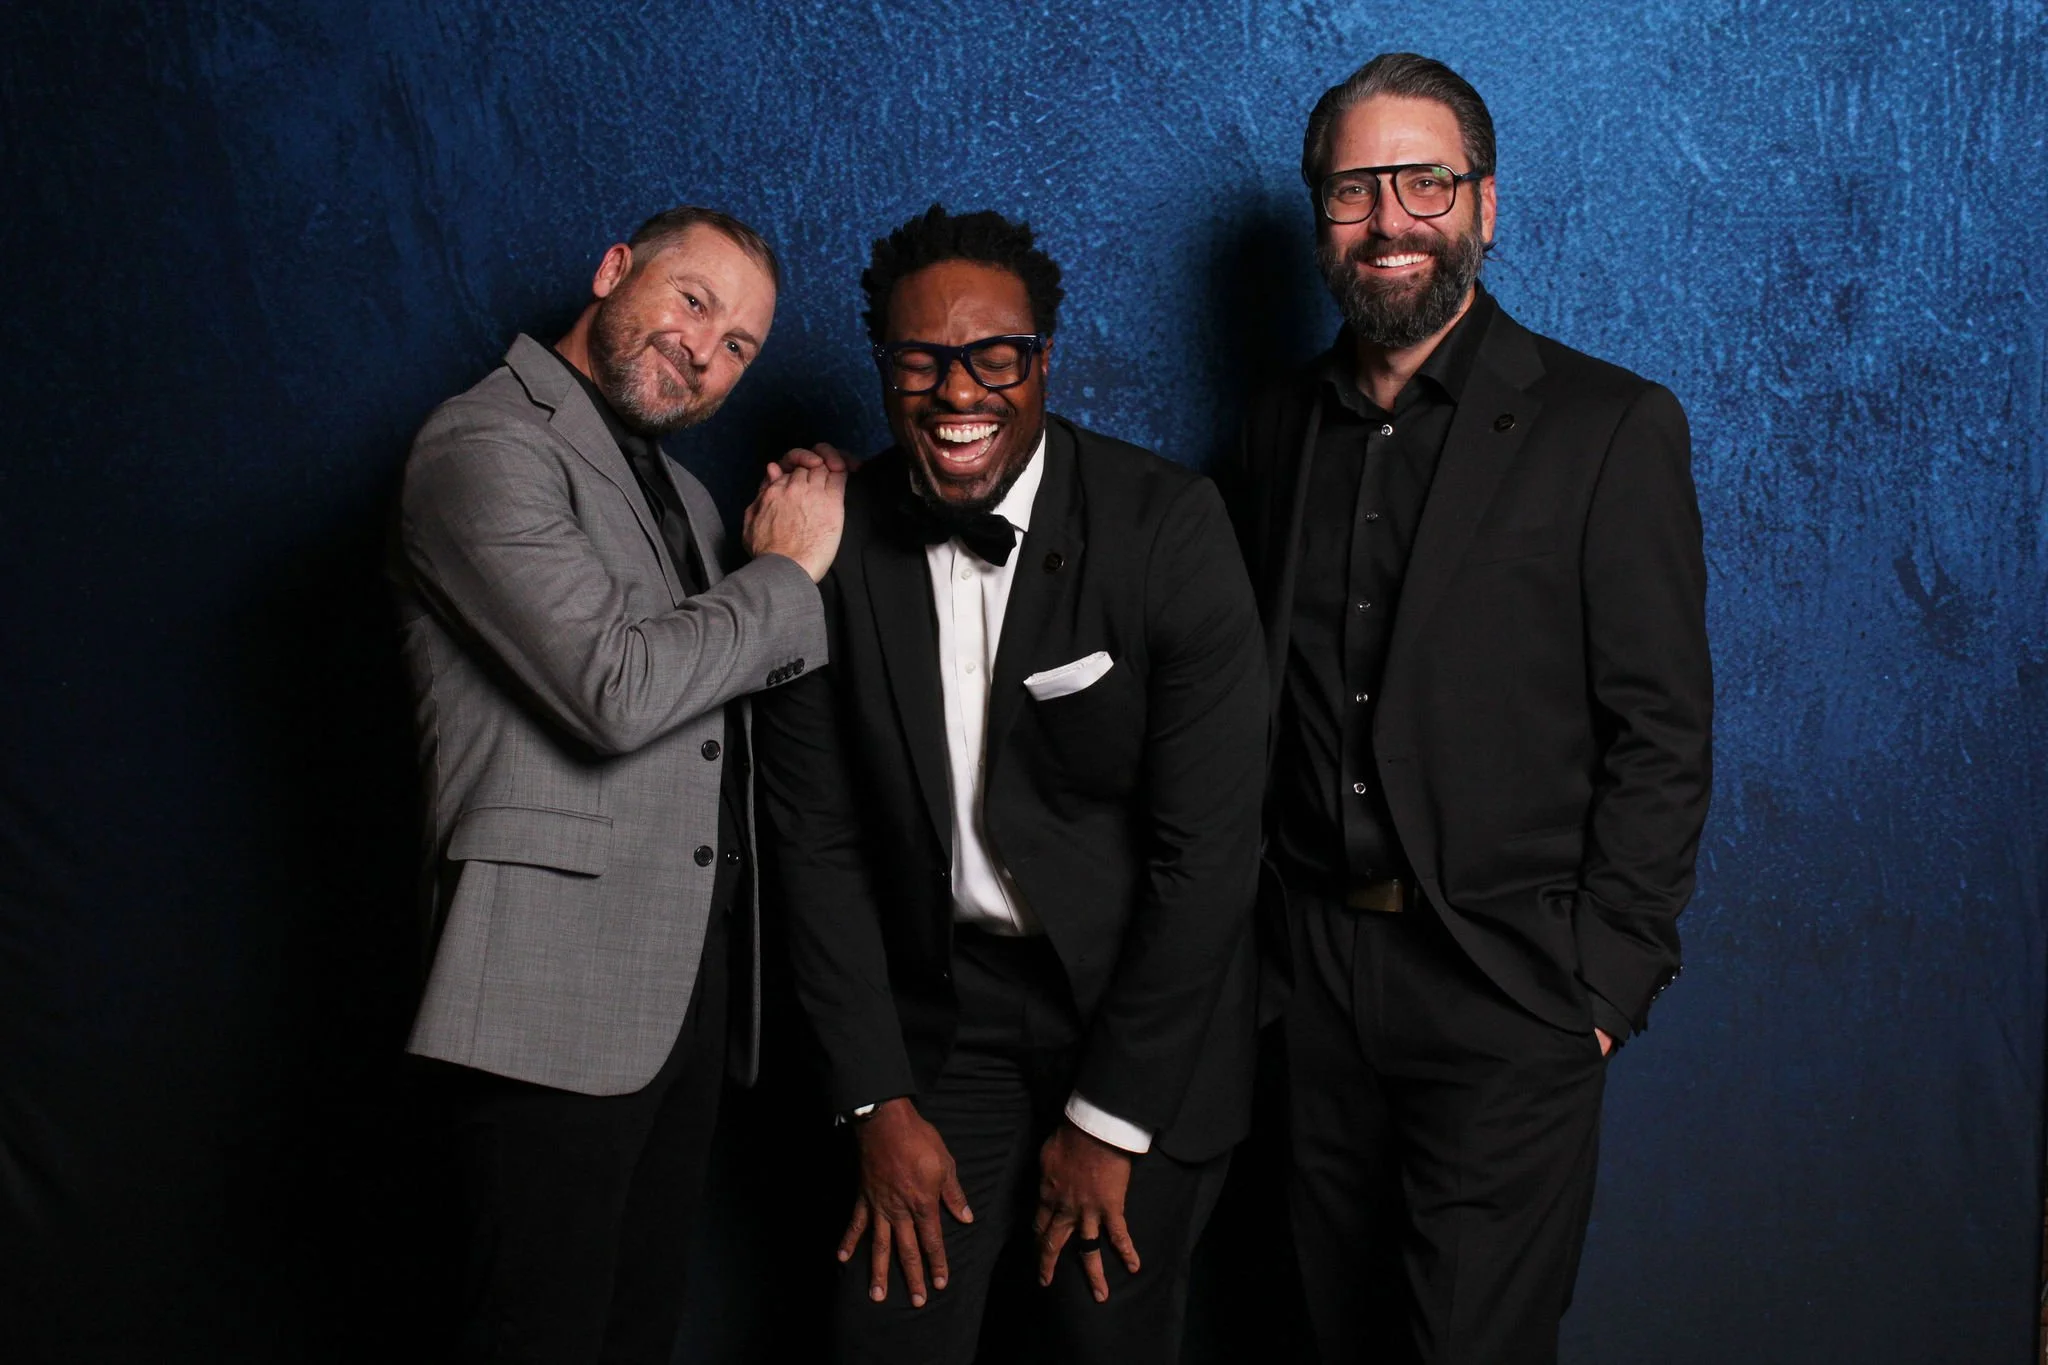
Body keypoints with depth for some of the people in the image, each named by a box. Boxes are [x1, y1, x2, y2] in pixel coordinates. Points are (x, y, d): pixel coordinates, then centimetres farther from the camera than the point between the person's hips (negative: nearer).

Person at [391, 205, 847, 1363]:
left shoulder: (679, 489, 21)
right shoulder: (487, 446, -9)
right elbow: (615, 690, -21)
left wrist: (799, 540, 9)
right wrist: (787, 573, -8)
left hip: (692, 984, 9)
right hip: (565, 989, -9)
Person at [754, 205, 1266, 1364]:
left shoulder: (1168, 525, -15)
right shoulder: (837, 543, -6)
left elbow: (1209, 844, -15)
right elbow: (819, 835, -1)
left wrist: (1107, 1119, -12)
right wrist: (879, 1102, -4)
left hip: (1143, 1010, -2)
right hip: (940, 1011, 2)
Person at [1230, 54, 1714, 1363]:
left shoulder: (1611, 428, -6)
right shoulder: (1283, 424, 9)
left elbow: (1661, 732, -7)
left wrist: (1605, 982, -11)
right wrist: (1266, 931, 5)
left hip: (1506, 995, -4)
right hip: (1318, 977, 5)